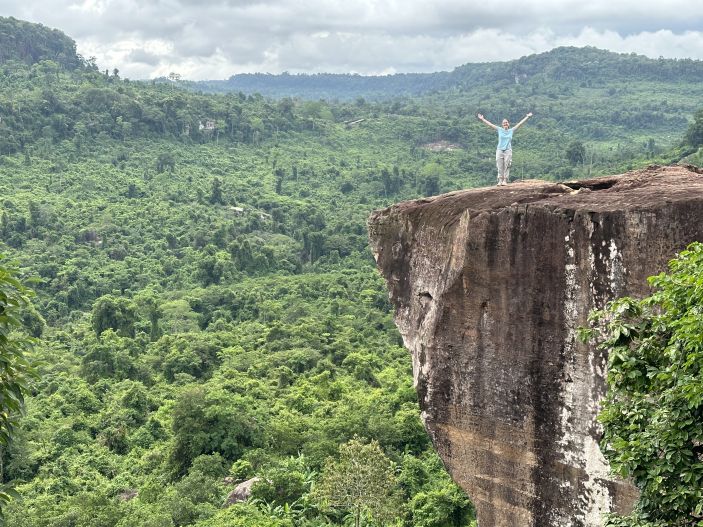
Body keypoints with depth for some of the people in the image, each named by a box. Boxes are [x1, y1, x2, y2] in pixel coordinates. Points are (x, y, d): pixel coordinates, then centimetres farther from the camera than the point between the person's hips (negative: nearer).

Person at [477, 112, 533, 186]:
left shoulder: (511, 130, 8)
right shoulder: (500, 130, 6)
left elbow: (520, 124, 11)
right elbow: (490, 124, 8)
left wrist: (527, 117, 12)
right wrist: (482, 119, 8)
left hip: (508, 150, 0)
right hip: (500, 150, 0)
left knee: (506, 166, -3)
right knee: (500, 167, -2)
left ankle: (505, 180, -4)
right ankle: (500, 180, 0)